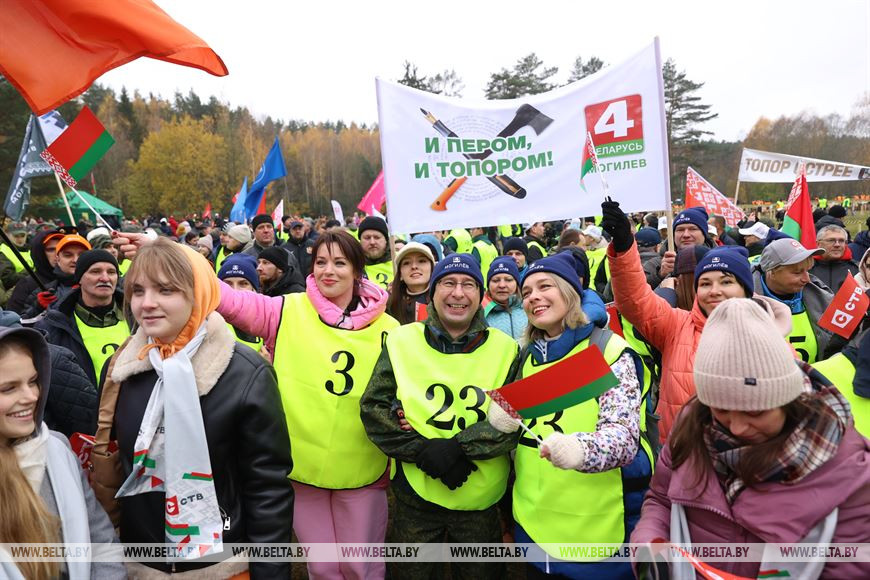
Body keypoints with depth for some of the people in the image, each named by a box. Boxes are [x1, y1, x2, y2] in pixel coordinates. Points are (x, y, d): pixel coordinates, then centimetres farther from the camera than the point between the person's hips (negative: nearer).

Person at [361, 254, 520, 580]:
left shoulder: (505, 349, -5)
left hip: (482, 500, 0)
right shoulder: (401, 341, -4)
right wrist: (423, 451, -17)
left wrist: (458, 447, -23)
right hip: (415, 493, 0)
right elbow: (373, 408, -6)